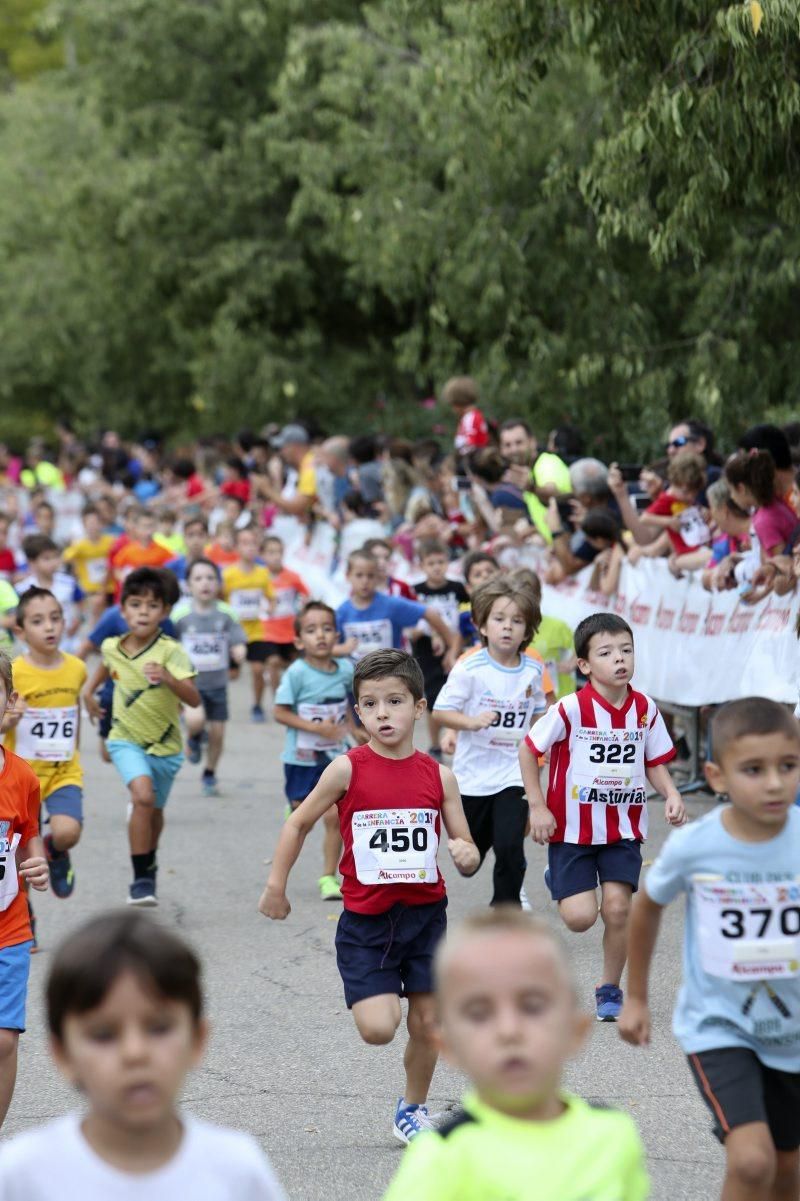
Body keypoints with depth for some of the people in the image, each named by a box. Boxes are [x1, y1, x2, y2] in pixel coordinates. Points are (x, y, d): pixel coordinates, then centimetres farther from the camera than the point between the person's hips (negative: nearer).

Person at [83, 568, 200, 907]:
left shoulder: (171, 652, -21)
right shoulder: (112, 647, -9)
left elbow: (194, 699, -33)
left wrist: (168, 678, -48)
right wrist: (89, 689, 12)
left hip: (165, 745, 0)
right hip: (127, 740, 0)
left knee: (154, 811, 19)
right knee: (143, 795, -26)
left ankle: (149, 864, 51)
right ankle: (141, 878, -18)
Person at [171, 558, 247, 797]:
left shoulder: (225, 614, -5)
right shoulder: (180, 614, -9)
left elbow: (238, 643, -3)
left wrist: (239, 652, -24)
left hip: (217, 683, 3)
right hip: (190, 681, -3)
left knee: (217, 732, 7)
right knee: (195, 720, -27)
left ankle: (209, 775, 33)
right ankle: (194, 738, 12)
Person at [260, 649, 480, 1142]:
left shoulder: (438, 776, -2)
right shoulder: (348, 769, -9)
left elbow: (466, 848, 4)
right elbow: (299, 823, 3)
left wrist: (467, 855, -19)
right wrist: (276, 886, 5)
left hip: (425, 914, 2)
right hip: (366, 921, -2)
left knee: (427, 1023, 6)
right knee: (378, 1028, -13)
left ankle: (413, 1109, 29)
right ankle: (378, 993, 22)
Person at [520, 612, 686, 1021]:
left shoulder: (645, 709, -4)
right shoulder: (571, 709, -16)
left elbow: (655, 763, 8)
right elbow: (528, 750, -6)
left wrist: (671, 795, -10)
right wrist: (538, 807, -9)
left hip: (623, 827, 3)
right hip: (572, 827, -3)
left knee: (617, 908, -7)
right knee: (580, 916, -9)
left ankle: (610, 990, 13)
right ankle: (558, 880, 29)